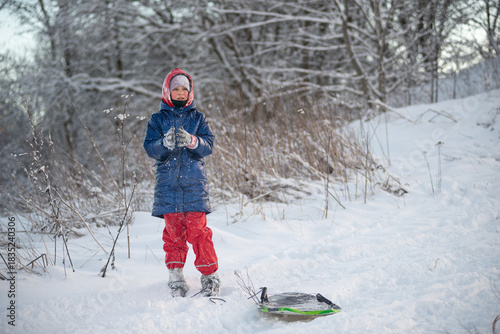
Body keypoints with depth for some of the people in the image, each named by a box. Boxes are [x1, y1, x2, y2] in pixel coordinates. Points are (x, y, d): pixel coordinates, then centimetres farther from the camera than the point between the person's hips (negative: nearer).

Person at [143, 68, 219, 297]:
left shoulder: (197, 118, 11)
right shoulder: (158, 119, 10)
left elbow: (208, 145, 1)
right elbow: (150, 148, -1)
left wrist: (191, 141, -20)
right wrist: (165, 143, -22)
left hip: (194, 182, -1)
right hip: (168, 182, 1)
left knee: (197, 229, -7)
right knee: (173, 230, 1)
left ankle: (210, 274, 2)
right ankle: (175, 275, 13)